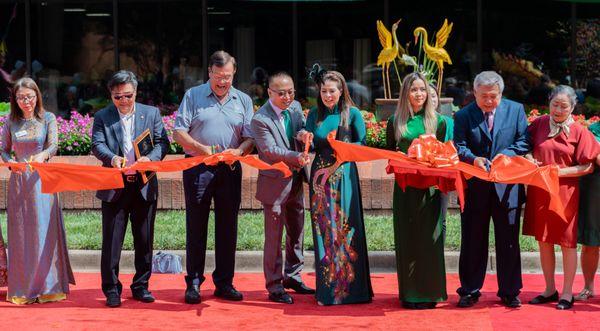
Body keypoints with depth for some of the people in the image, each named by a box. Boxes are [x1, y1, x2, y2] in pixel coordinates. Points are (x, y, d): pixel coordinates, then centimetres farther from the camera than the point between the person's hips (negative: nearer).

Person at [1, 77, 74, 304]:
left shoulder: (48, 119, 1)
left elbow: (53, 146, -10)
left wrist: (42, 155, -31)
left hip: (41, 179, -2)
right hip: (18, 180, 2)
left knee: (44, 230, -3)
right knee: (20, 233, 3)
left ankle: (46, 287, 3)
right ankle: (23, 288, 9)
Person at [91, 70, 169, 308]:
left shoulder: (152, 113, 9)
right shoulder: (102, 117, 6)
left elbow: (162, 142, 2)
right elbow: (97, 145, -6)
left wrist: (150, 158, -19)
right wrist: (112, 158, -28)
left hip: (145, 185, 1)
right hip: (114, 187, -1)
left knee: (144, 240, 8)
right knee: (111, 240, 0)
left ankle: (141, 286, 19)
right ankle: (111, 289, 7)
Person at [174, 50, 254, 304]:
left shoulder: (243, 100, 10)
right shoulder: (193, 96, 4)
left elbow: (250, 137, 6)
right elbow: (178, 132, -1)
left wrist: (237, 152, -15)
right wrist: (201, 148, -17)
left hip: (230, 170, 2)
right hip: (198, 169, -2)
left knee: (228, 227, 5)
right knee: (196, 226, 1)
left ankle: (224, 283, 13)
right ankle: (193, 282, 7)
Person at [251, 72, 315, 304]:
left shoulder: (295, 107, 6)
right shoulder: (260, 119, -17)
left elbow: (299, 129, 2)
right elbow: (270, 150, -24)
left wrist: (302, 134, -22)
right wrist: (296, 157, -38)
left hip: (295, 181, 7)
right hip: (274, 184, -7)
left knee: (296, 232, 17)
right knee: (274, 237, -1)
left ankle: (292, 277, 32)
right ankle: (274, 287, 7)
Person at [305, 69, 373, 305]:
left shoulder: (352, 114, 1)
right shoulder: (314, 114, 10)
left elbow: (362, 144, -1)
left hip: (344, 176, -3)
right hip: (320, 176, 3)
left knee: (345, 230, -3)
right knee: (323, 231, 3)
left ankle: (350, 288, 4)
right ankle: (327, 289, 9)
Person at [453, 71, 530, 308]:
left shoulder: (515, 110, 4)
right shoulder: (463, 115, 1)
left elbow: (524, 142, 0)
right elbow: (459, 147, -7)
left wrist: (506, 154, -18)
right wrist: (474, 159, -27)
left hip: (507, 187, 0)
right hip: (475, 188, 0)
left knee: (508, 242, 7)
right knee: (472, 242, 8)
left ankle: (509, 292, 18)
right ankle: (470, 291, 19)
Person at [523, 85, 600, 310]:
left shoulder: (579, 132, -6)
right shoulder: (538, 125, 2)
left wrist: (561, 172, -16)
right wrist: (529, 160, -7)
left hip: (565, 192, -3)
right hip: (539, 191, 4)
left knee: (567, 242, 4)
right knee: (543, 240, 10)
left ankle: (567, 293, 13)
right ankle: (550, 290, 23)